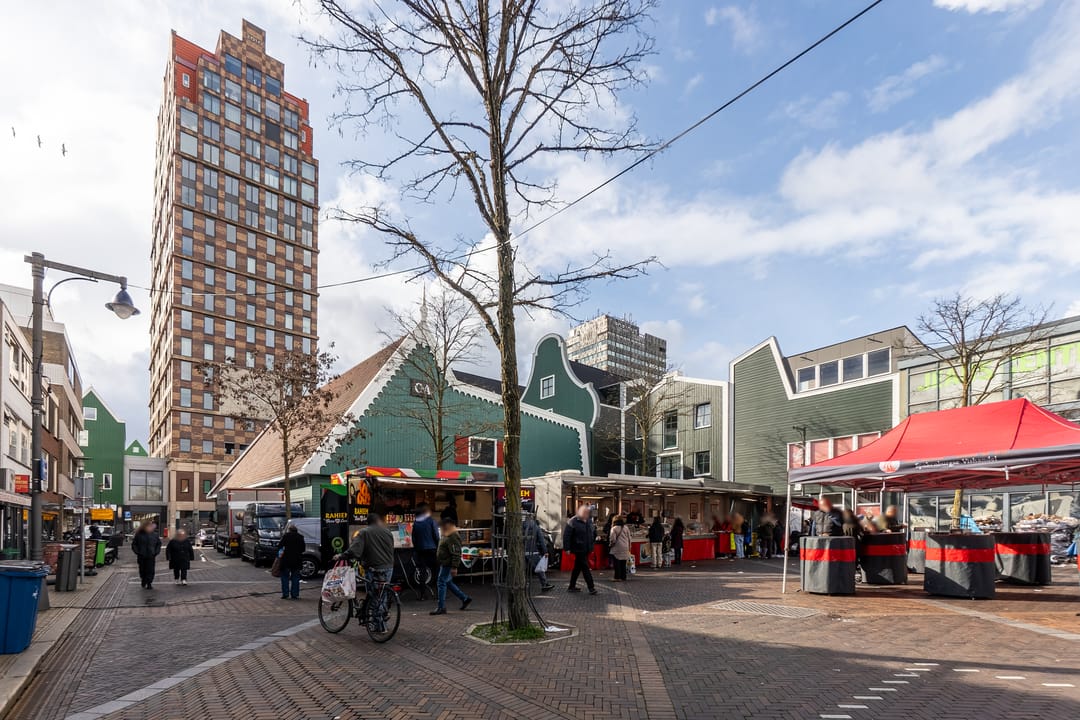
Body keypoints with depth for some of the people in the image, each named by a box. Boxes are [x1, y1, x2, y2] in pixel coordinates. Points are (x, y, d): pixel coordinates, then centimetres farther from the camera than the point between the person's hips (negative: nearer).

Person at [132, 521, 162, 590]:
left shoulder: (154, 535, 3)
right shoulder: (139, 535, -3)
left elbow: (159, 544, 12)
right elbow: (134, 544, 4)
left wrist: (156, 552, 3)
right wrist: (137, 552, -5)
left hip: (151, 556, 0)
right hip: (142, 556, 0)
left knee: (150, 570, -3)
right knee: (142, 570, 9)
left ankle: (149, 584, 6)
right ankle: (143, 583, 28)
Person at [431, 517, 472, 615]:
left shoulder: (453, 537, -20)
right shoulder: (447, 536, 15)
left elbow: (456, 553, -24)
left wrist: (454, 567, -26)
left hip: (448, 565, -11)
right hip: (444, 564, 11)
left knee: (442, 583, -7)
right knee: (448, 583, 17)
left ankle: (441, 608, -1)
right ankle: (465, 598, 25)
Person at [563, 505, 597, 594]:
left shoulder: (589, 521, 10)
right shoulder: (573, 522, -13)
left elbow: (592, 533, 25)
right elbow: (566, 535, -15)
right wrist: (567, 548, -18)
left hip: (586, 550, 8)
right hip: (578, 549, -8)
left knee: (577, 568, 14)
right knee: (585, 568, -7)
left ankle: (572, 587, 24)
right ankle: (591, 588, -2)